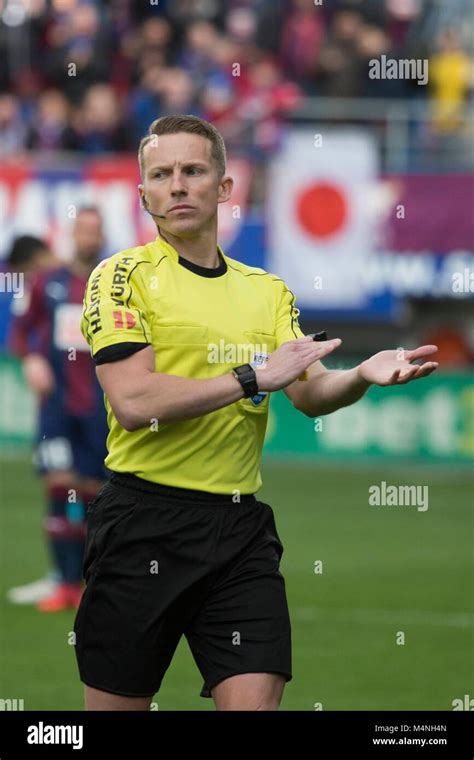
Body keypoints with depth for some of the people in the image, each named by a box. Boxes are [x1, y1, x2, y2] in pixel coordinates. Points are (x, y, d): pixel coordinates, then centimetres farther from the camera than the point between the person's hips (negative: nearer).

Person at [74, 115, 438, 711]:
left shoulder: (267, 292, 15)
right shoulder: (123, 276, -2)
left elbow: (309, 394, 5)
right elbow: (133, 403, -15)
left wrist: (362, 376, -17)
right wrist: (254, 376, -16)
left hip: (240, 528, 4)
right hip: (144, 522, -4)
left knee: (256, 700, -9)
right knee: (116, 706, 2)